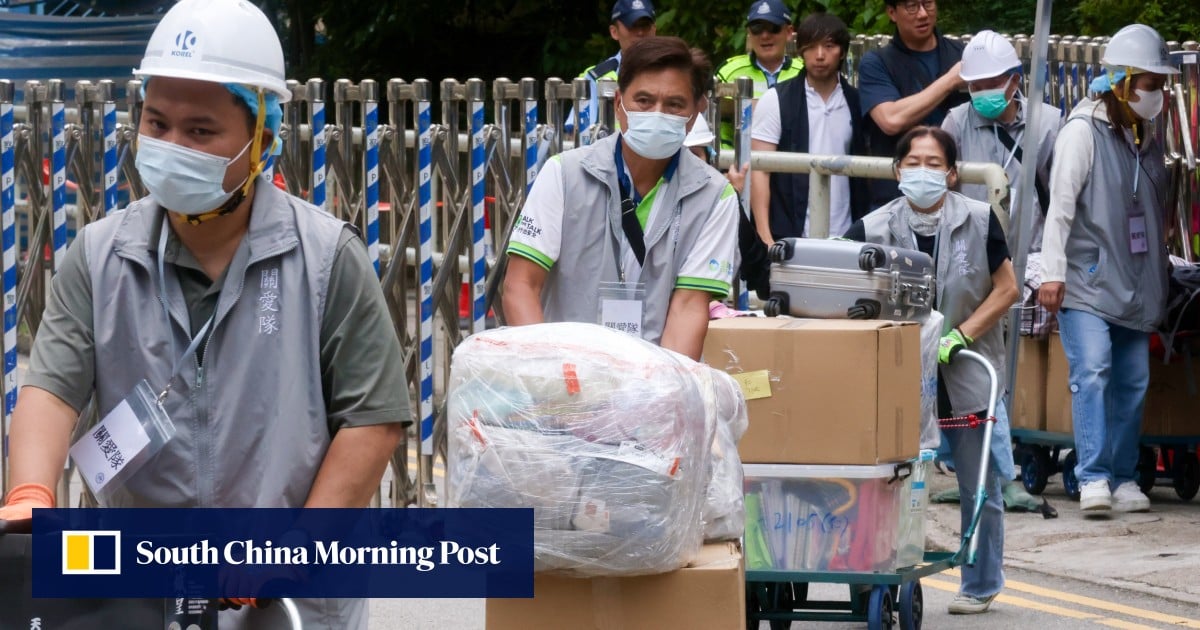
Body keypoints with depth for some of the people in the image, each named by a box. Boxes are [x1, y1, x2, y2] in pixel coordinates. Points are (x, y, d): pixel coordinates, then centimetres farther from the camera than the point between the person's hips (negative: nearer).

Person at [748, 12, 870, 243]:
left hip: (844, 238, 2)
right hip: (789, 236, -2)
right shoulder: (775, 100, 0)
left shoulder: (856, 103, 9)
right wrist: (764, 236, -12)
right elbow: (759, 171, -3)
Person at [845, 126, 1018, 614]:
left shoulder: (978, 221, -4)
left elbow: (1005, 289, -1)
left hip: (966, 373, 0)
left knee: (979, 487, 6)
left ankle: (981, 585, 20)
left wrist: (959, 336, -11)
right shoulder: (875, 228, -4)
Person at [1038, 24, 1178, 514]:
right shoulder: (1083, 130, -6)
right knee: (1092, 373, -17)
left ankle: (1124, 478, 12)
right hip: (1087, 284, -7)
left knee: (1133, 381, 6)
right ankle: (1093, 478, -19)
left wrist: (1157, 279, 20)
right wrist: (1052, 272, -14)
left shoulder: (1147, 138, 14)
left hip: (1134, 286, 7)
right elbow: (1060, 203, -9)